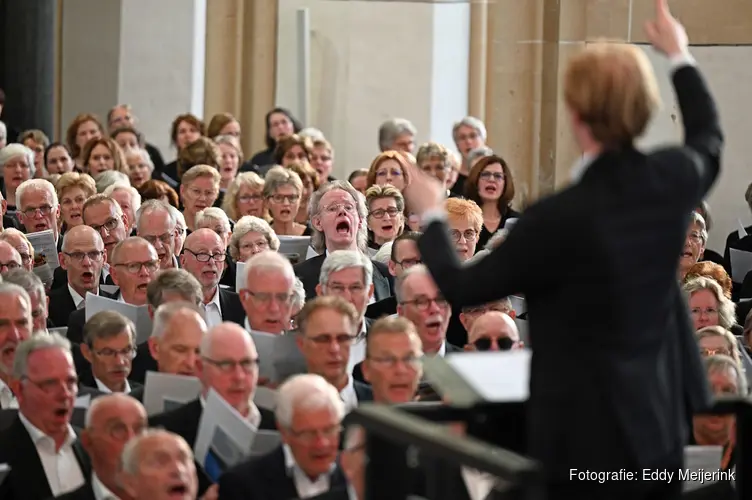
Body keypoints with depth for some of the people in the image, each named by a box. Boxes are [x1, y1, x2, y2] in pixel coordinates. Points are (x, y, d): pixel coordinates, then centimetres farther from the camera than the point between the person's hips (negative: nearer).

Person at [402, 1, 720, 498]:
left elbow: (461, 288, -10)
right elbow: (709, 141, 22)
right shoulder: (675, 178, -6)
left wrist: (431, 215, 7)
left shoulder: (561, 217, -24)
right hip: (661, 423, 7)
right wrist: (680, 56, 34)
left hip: (591, 437, -6)